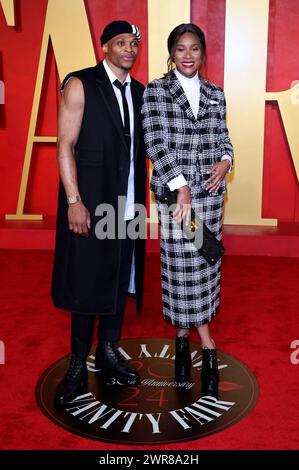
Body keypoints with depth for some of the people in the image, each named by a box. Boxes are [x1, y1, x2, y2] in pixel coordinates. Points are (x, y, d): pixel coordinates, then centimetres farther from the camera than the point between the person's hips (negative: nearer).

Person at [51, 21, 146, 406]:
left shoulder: (139, 92, 12)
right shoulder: (79, 85, -3)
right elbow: (65, 146, -8)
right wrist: (74, 202, -15)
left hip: (127, 202, 5)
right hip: (89, 201, -5)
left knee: (120, 279, 12)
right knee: (85, 282, 2)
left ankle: (108, 352, 29)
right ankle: (78, 364, 18)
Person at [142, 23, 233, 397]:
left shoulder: (215, 94, 12)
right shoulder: (156, 91, 0)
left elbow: (223, 137, 17)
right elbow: (154, 142, -9)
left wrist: (225, 162, -6)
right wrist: (180, 186, -16)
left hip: (209, 189, 4)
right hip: (173, 190, -3)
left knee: (205, 261, 5)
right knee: (180, 263, 0)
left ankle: (187, 334, 21)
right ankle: (206, 343, 13)